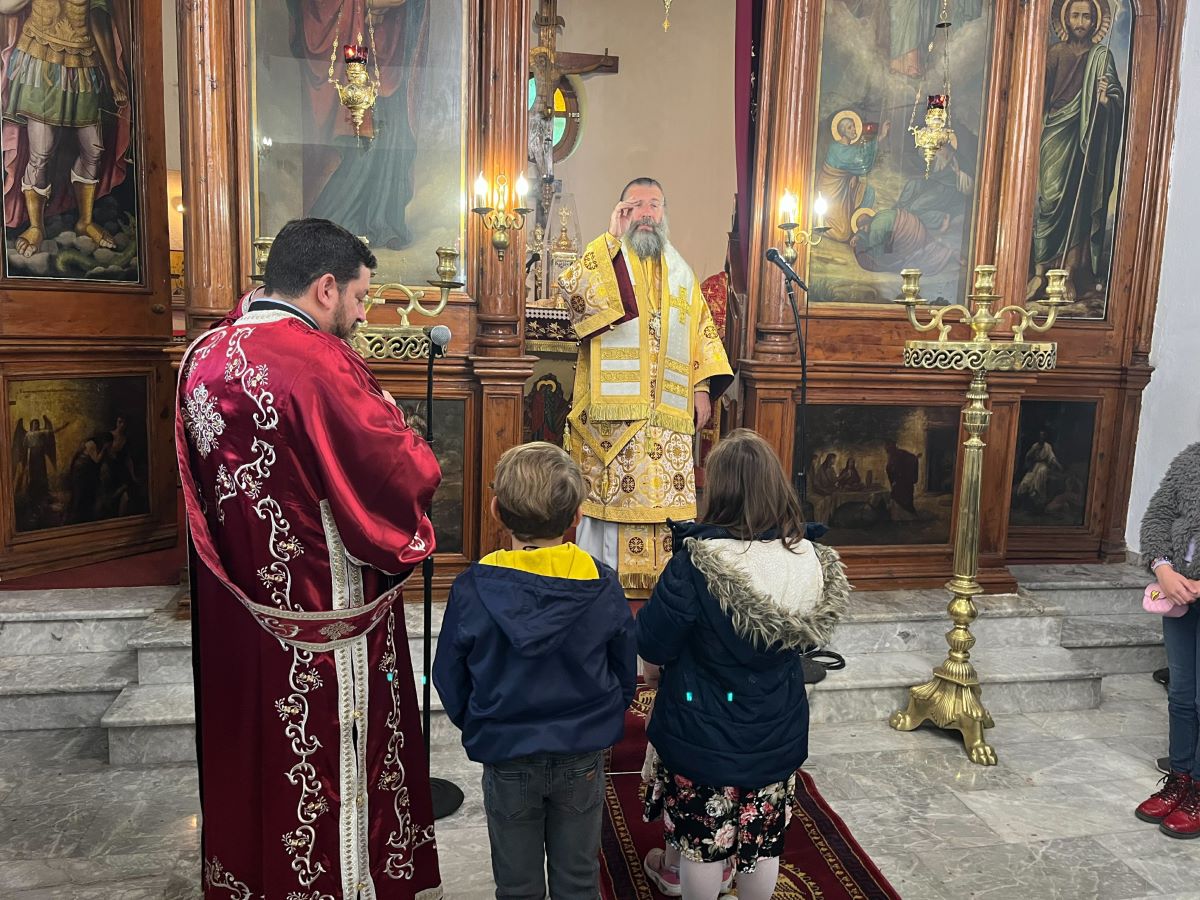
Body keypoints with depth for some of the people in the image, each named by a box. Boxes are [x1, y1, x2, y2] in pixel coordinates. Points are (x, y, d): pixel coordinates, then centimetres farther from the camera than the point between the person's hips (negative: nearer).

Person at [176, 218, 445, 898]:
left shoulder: (205, 355, 3)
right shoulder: (320, 362, -22)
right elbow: (405, 475, -19)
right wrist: (420, 459, 2)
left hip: (233, 615, 8)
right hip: (325, 616, -8)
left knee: (250, 753, 23)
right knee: (336, 761, 10)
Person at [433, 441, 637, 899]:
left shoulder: (471, 590, -18)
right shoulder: (602, 584, -15)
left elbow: (449, 680, -5)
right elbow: (626, 673, -2)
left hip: (506, 758, -1)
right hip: (582, 758, 1)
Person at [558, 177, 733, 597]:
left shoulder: (680, 272, 19)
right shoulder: (605, 259, 6)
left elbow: (702, 332, 17)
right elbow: (573, 289, -16)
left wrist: (702, 388, 5)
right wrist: (612, 237, -11)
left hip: (669, 416, 4)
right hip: (613, 408, -4)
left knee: (667, 502, 3)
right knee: (610, 496, -2)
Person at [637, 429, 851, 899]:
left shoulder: (695, 565, -26)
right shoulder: (808, 560, -12)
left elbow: (652, 646, -15)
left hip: (705, 735, -3)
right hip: (777, 735, 4)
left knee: (703, 842, 17)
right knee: (763, 842, 21)